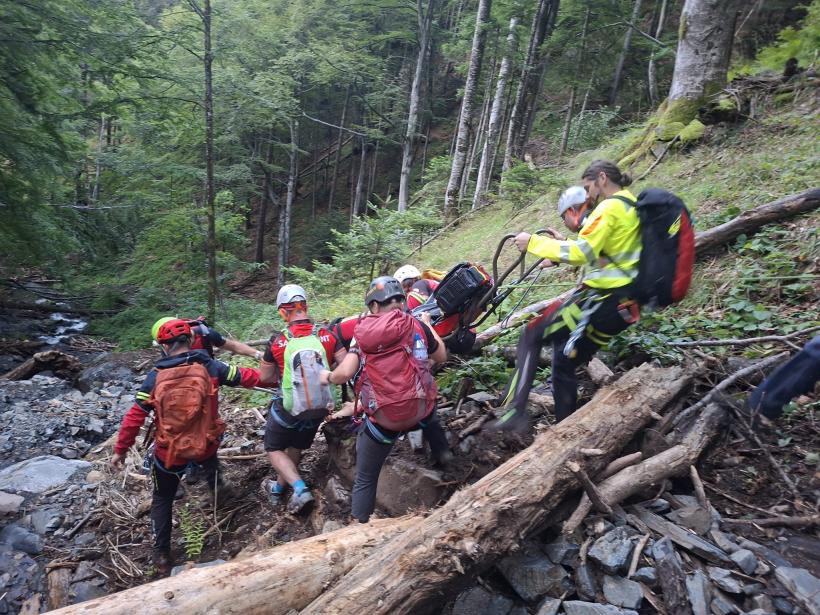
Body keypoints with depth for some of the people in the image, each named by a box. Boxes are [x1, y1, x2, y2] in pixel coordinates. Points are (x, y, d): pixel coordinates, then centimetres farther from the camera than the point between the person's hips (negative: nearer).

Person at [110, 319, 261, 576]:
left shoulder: (155, 377, -9)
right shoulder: (209, 367, -12)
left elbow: (134, 417, -6)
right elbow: (245, 376, -5)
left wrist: (120, 450, 6)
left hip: (170, 453, 0)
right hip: (205, 447, 0)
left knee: (162, 499, 23)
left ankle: (162, 555, 25)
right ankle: (216, 485, 35)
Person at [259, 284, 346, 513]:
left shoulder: (277, 341, -14)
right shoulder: (327, 335, -11)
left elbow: (265, 377, -3)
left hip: (288, 407, -3)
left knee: (274, 449, 18)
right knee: (296, 448, 25)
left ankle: (300, 489, 0)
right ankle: (278, 488, 42)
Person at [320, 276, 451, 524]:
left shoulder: (363, 334, -5)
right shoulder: (418, 326, -2)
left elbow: (344, 373, -15)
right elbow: (441, 357, 13)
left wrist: (327, 376, 7)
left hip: (382, 421, -1)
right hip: (419, 413, 2)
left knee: (365, 480, 17)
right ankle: (441, 451, 37)